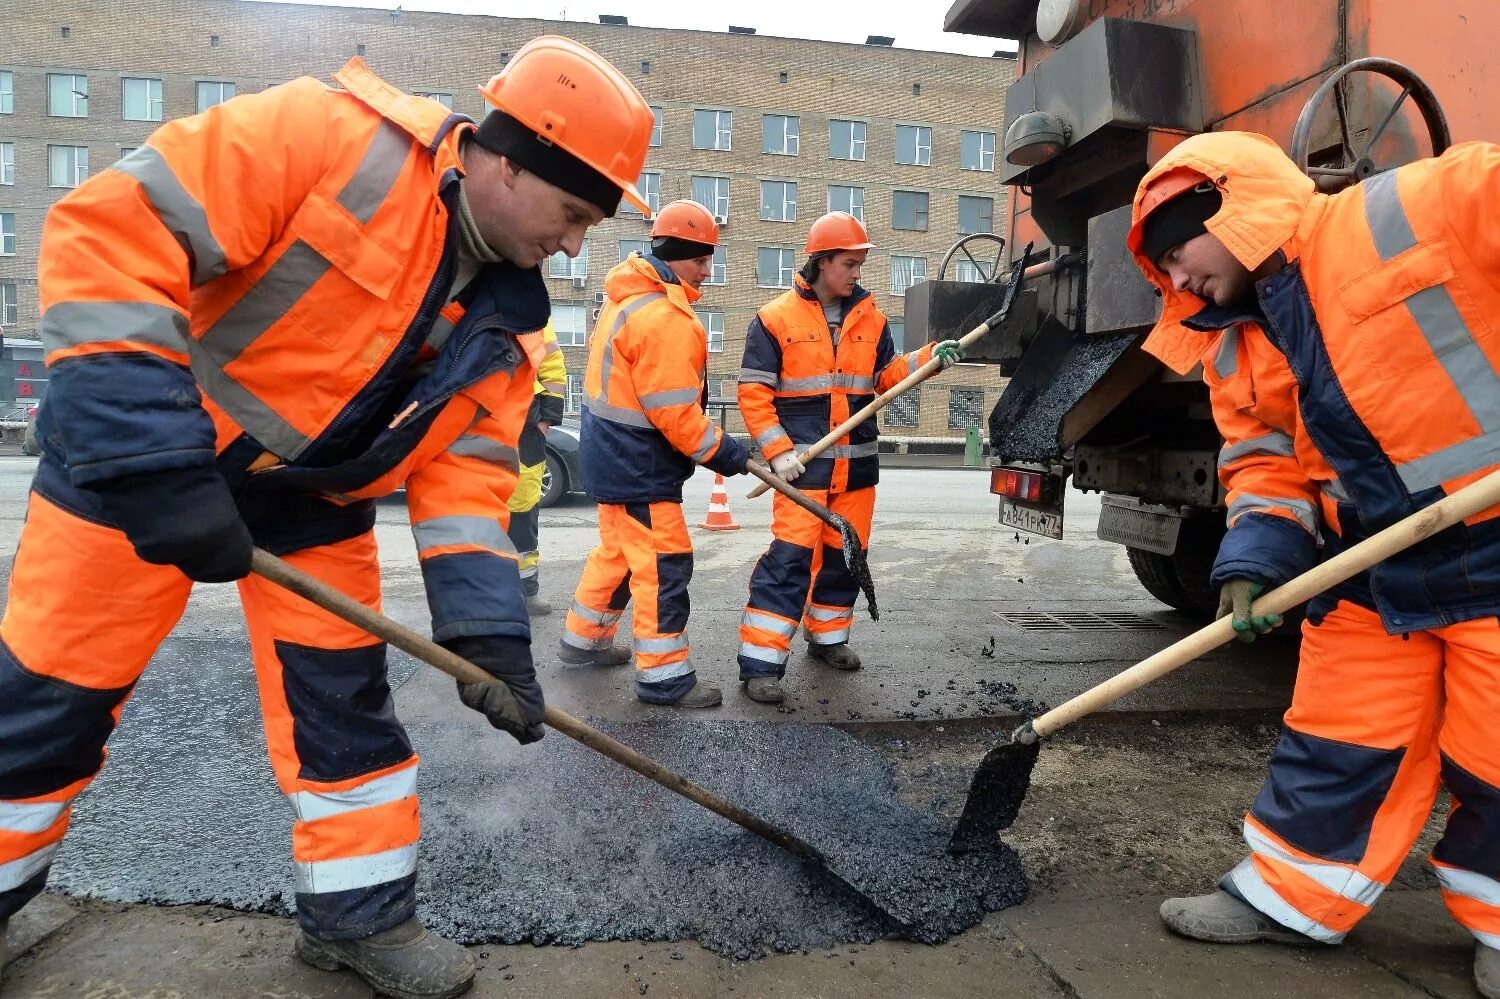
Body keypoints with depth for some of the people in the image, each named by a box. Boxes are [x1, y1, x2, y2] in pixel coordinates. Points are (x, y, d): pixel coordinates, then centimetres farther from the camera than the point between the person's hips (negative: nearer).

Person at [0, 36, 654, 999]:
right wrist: (152, 454, -34)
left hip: (316, 496, 5)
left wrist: (488, 629, -16)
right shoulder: (326, 134, -24)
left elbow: (467, 467, -6)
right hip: (130, 452, -5)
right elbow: (112, 230, -27)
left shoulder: (507, 315, -5)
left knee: (345, 698, 6)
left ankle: (361, 911, 23)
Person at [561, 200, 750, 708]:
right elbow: (675, 413, -24)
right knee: (664, 563, -3)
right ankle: (664, 675, 5)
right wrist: (722, 452, -12)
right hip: (639, 466, -10)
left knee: (619, 549, 22)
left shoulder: (628, 297, 10)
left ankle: (584, 638, 36)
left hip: (615, 454, 11)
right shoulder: (666, 317, -22)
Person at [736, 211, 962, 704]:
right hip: (803, 461, -5)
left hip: (857, 460, 6)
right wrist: (778, 451, -14)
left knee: (845, 552, 14)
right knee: (791, 556, -12)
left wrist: (929, 357, -4)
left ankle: (827, 636, 34)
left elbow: (885, 376, 13)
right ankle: (760, 662, -6)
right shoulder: (776, 318, -5)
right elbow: (753, 393, -6)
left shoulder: (869, 318, 9)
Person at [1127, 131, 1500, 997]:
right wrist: (1254, 559, -10)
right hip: (1374, 570, 6)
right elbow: (1266, 465, 7)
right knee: (1335, 746, 12)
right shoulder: (1234, 354, 6)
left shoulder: (1419, 210, -13)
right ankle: (1291, 896, 29)